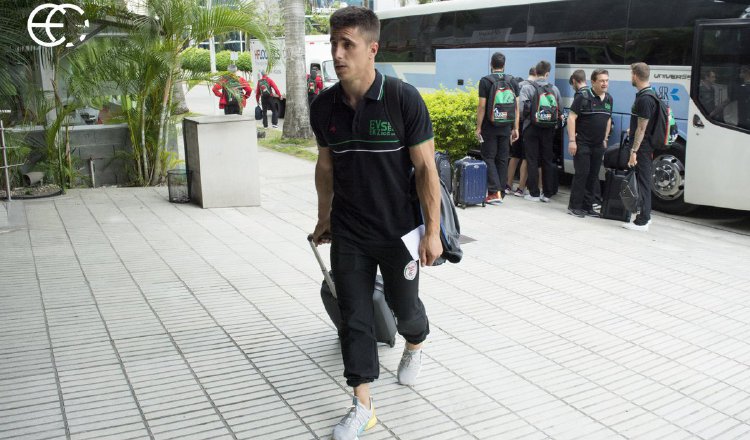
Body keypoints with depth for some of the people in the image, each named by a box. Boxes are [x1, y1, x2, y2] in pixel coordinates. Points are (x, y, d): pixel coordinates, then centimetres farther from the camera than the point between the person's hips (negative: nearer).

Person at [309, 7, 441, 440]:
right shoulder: (324, 106, -3)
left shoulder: (404, 99, -16)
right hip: (348, 234, 3)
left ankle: (416, 344, 52)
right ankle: (363, 405, 17)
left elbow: (426, 167, -13)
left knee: (404, 304, 17)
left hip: (399, 230, -3)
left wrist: (433, 231, -14)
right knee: (354, 317, 4)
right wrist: (324, 220, 16)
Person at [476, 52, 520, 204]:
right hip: (506, 128, 4)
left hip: (489, 127, -4)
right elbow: (516, 107, 4)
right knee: (502, 159, 11)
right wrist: (515, 128, 10)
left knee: (489, 158, 2)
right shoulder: (513, 82, 4)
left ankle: (495, 192, -9)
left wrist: (478, 127, -5)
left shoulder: (485, 81, -8)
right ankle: (501, 192, 16)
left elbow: (482, 106, -12)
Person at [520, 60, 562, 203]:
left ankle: (534, 193, 5)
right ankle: (547, 193, 15)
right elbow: (560, 111, 5)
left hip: (532, 128, -3)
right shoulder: (554, 89, 2)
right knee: (548, 161, 11)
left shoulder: (528, 88, -9)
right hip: (548, 130, 3)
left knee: (532, 161, 4)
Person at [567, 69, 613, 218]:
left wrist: (605, 139, 18)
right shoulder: (583, 97, -10)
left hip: (598, 145, 6)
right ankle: (574, 206, 0)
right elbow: (571, 118, -13)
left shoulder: (609, 99, 11)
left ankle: (587, 207, 15)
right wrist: (572, 140, -18)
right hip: (582, 143, -6)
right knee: (582, 173, -8)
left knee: (593, 176, 7)